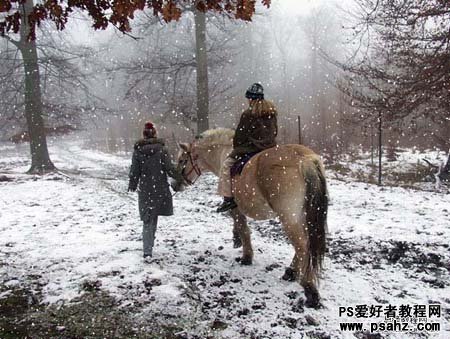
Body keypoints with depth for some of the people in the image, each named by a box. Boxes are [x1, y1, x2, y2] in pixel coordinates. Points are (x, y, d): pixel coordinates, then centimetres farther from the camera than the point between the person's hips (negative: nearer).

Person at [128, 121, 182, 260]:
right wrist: (180, 178, 8)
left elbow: (134, 171, -1)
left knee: (148, 220, 7)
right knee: (153, 218, 16)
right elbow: (169, 169, -9)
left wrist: (132, 186, 15)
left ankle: (148, 250, -3)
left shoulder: (137, 151, -4)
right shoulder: (162, 149, -8)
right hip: (160, 190, -1)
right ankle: (149, 248, 28)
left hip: (145, 190, 1)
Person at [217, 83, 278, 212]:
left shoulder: (248, 114, -10)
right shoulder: (272, 112, 11)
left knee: (227, 164, 1)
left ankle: (228, 198, -6)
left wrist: (236, 148, 11)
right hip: (270, 147, 7)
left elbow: (240, 135, -5)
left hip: (251, 148, -7)